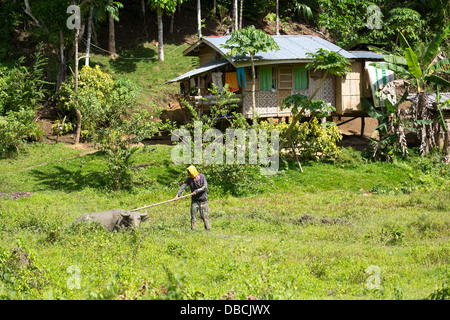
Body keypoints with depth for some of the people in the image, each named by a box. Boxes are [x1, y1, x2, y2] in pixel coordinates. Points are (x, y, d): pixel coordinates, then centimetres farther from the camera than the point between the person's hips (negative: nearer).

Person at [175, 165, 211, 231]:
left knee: (204, 216, -2)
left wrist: (196, 191, -22)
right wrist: (177, 194, -29)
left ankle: (208, 230, 7)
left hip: (203, 199, -2)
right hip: (194, 200, 2)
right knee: (193, 216, 0)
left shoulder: (202, 177, -9)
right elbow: (183, 187, -16)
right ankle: (193, 230, 7)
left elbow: (205, 187, -17)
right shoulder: (189, 179, -4)